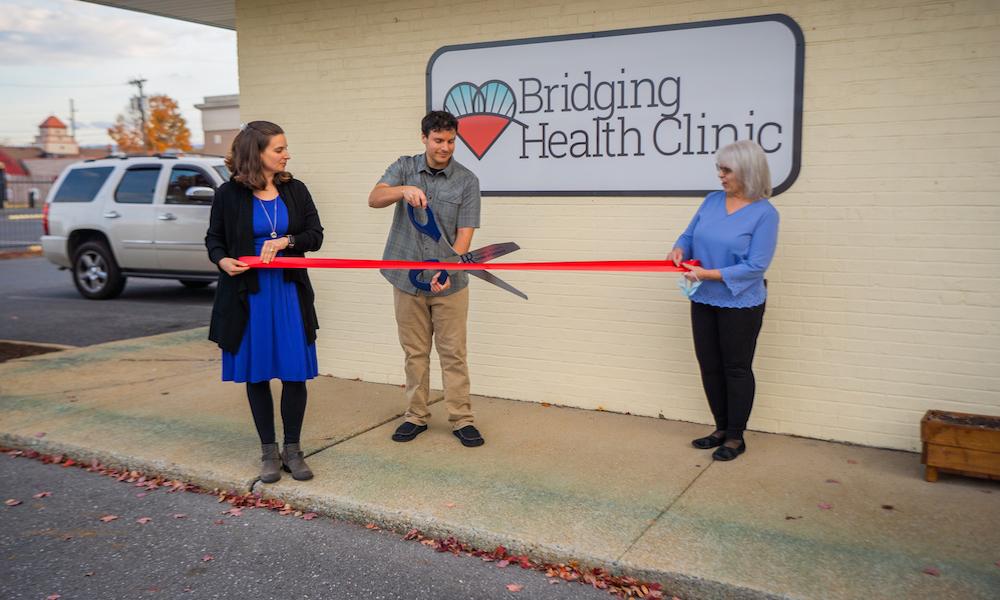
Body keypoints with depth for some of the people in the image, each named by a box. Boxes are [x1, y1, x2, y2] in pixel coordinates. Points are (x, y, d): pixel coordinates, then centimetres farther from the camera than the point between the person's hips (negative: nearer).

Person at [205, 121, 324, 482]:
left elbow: (315, 235, 2)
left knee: (295, 373, 1)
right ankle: (268, 451, 21)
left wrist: (285, 241, -15)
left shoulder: (295, 190, 3)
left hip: (289, 293, 2)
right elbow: (214, 238, 6)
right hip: (248, 295, -1)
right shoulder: (229, 194, -3)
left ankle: (292, 449, 17)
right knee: (257, 375, 7)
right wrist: (223, 261, -14)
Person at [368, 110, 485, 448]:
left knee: (453, 353, 4)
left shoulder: (466, 180, -6)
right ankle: (416, 416, 23)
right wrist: (404, 191, -38)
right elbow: (374, 199, -16)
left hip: (449, 282, -2)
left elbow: (464, 234, -11)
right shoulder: (404, 168, 0)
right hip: (407, 280, 2)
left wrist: (447, 271, -27)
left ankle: (462, 420, 13)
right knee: (415, 353, 11)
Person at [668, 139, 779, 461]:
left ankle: (736, 437, 19)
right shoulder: (712, 201, 2)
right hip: (704, 301, 6)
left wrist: (709, 274, -25)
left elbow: (756, 266, -19)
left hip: (740, 304, -6)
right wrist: (679, 249, -12)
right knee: (709, 366, 13)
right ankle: (721, 428, 29)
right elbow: (689, 234, 11)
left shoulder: (764, 213, -15)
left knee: (736, 368, 6)